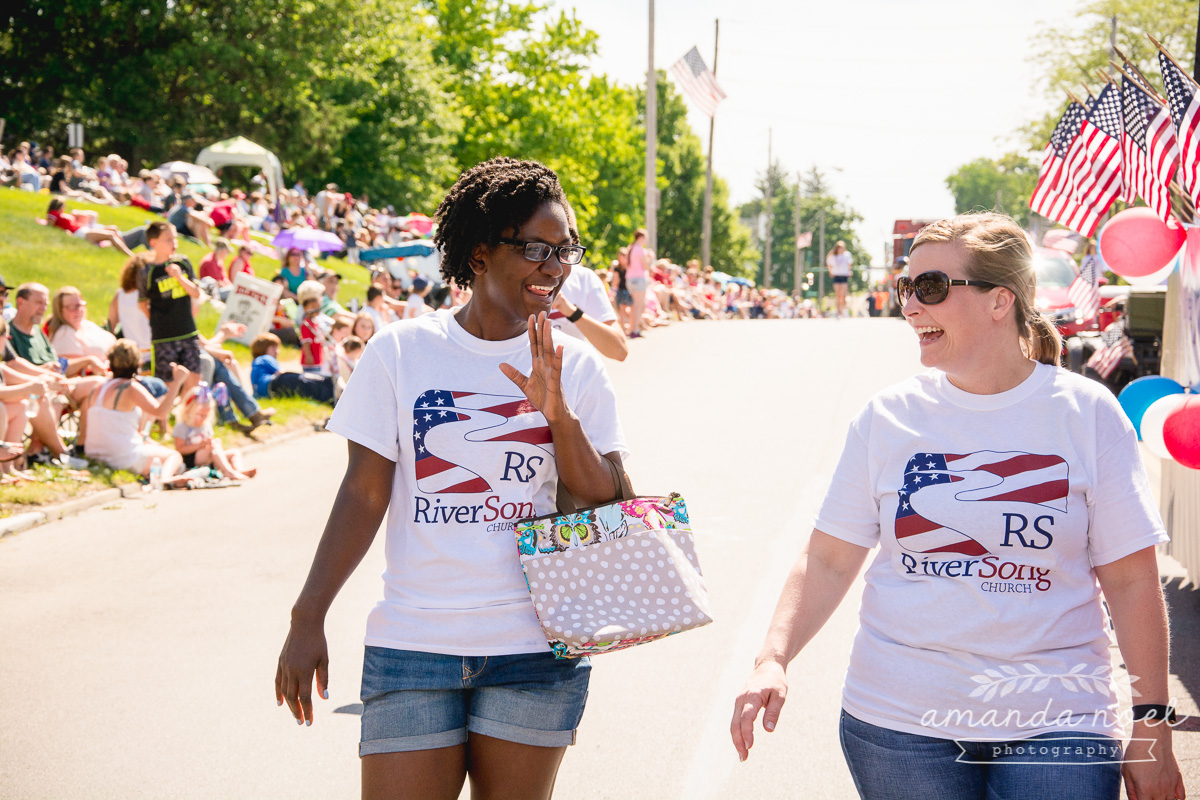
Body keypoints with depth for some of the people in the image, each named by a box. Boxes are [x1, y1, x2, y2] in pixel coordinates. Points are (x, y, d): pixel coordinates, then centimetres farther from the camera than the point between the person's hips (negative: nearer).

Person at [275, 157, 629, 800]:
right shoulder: (400, 351, -1)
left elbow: (604, 504, 1)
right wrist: (307, 618, -3)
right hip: (412, 646, -1)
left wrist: (558, 414, -13)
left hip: (533, 650, 1)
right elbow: (364, 493, 0)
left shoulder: (576, 367, 3)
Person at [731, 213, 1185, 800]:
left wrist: (1152, 729, -2)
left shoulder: (1086, 413, -3)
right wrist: (773, 658, -13)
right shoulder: (889, 416, 1)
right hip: (899, 719, 1)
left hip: (1054, 723, -1)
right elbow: (829, 560, 2)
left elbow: (1131, 578, -1)